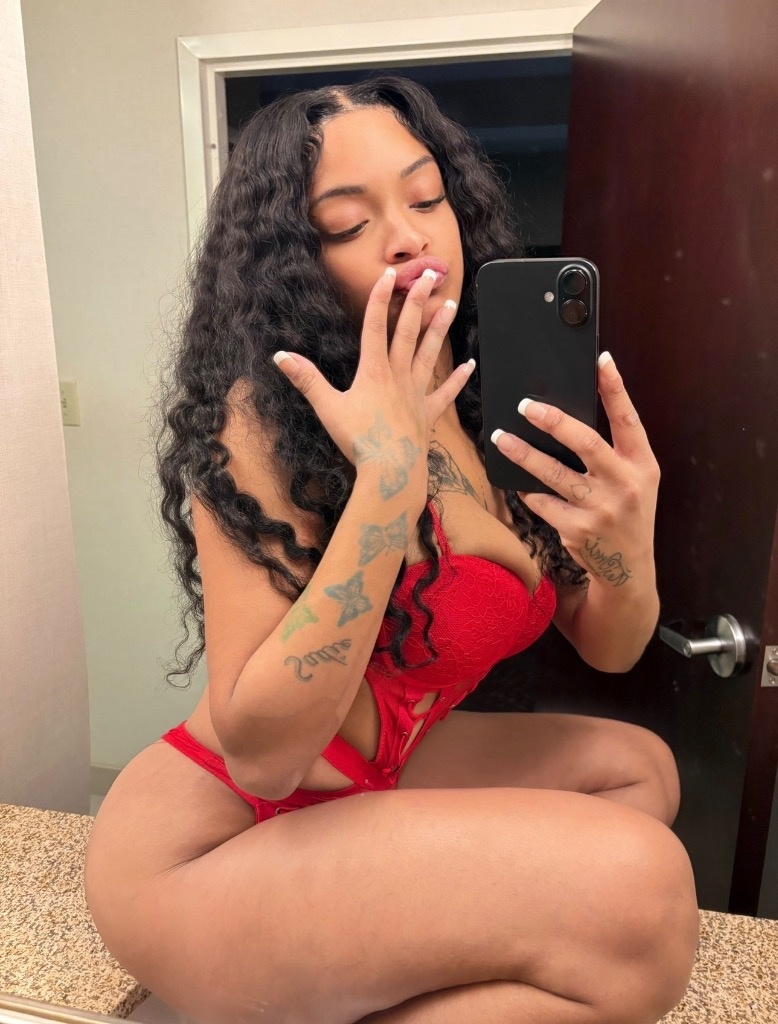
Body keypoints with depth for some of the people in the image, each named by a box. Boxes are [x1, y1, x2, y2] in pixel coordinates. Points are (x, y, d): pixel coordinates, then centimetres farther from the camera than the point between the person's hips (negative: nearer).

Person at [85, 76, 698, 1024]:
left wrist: (627, 539, -22)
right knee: (637, 887, -22)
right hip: (209, 841, -6)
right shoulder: (266, 421, -21)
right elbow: (260, 751, -27)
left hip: (364, 785, 7)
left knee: (635, 766, 13)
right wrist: (388, 477, -31)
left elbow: (607, 648, 0)